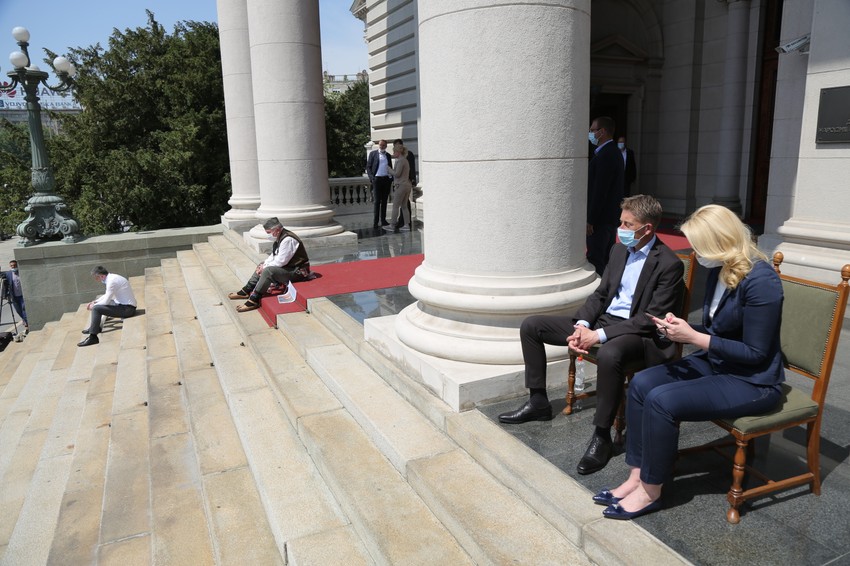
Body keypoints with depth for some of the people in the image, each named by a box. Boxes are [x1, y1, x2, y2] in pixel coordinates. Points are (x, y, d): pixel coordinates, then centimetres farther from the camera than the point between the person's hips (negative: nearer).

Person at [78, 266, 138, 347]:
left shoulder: (112, 281, -21)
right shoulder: (111, 277, 8)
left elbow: (106, 301, -18)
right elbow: (107, 295, 24)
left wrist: (93, 306, -3)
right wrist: (95, 301, 13)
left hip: (128, 309, -10)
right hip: (124, 304, 10)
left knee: (96, 308, -18)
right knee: (97, 304, 23)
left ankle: (93, 337, -11)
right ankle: (95, 327, 33)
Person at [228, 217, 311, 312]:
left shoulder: (288, 240, -24)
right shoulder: (280, 237, 7)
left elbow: (280, 261, -24)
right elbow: (274, 255, 15)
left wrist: (265, 267, -12)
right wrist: (264, 265, -1)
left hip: (298, 271, -11)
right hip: (288, 266, 11)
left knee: (268, 271, -27)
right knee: (262, 265, 15)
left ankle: (254, 300, -19)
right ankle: (246, 291, 15)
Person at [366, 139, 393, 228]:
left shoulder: (388, 155, 15)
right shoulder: (373, 153, 3)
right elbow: (368, 167, 1)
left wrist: (392, 178, 6)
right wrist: (371, 178, -11)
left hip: (386, 180, 4)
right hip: (377, 179, -4)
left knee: (384, 201, 8)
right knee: (377, 201, -7)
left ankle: (383, 220, 15)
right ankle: (375, 222, -6)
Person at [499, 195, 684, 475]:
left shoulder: (669, 264, -14)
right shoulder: (619, 251, 9)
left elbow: (651, 320, -19)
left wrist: (599, 335, -24)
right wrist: (582, 325, -7)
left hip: (638, 333, -8)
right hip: (602, 319, 8)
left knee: (609, 354, -44)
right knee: (531, 325, 1)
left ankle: (602, 436, -24)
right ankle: (538, 401, 13)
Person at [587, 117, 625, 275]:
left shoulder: (605, 155, -18)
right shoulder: (614, 152, 15)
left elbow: (600, 191, -22)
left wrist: (591, 220, -19)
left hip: (600, 219, -10)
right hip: (610, 216, 10)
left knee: (595, 261, -7)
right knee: (607, 259, 16)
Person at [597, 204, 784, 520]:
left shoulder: (760, 281, -22)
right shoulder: (718, 272, 4)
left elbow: (755, 353, -22)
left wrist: (694, 338, -21)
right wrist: (681, 329, -5)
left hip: (752, 382, -9)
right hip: (716, 363, 9)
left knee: (662, 400, -24)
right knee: (642, 383, -8)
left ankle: (650, 492, -6)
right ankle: (637, 477, -4)